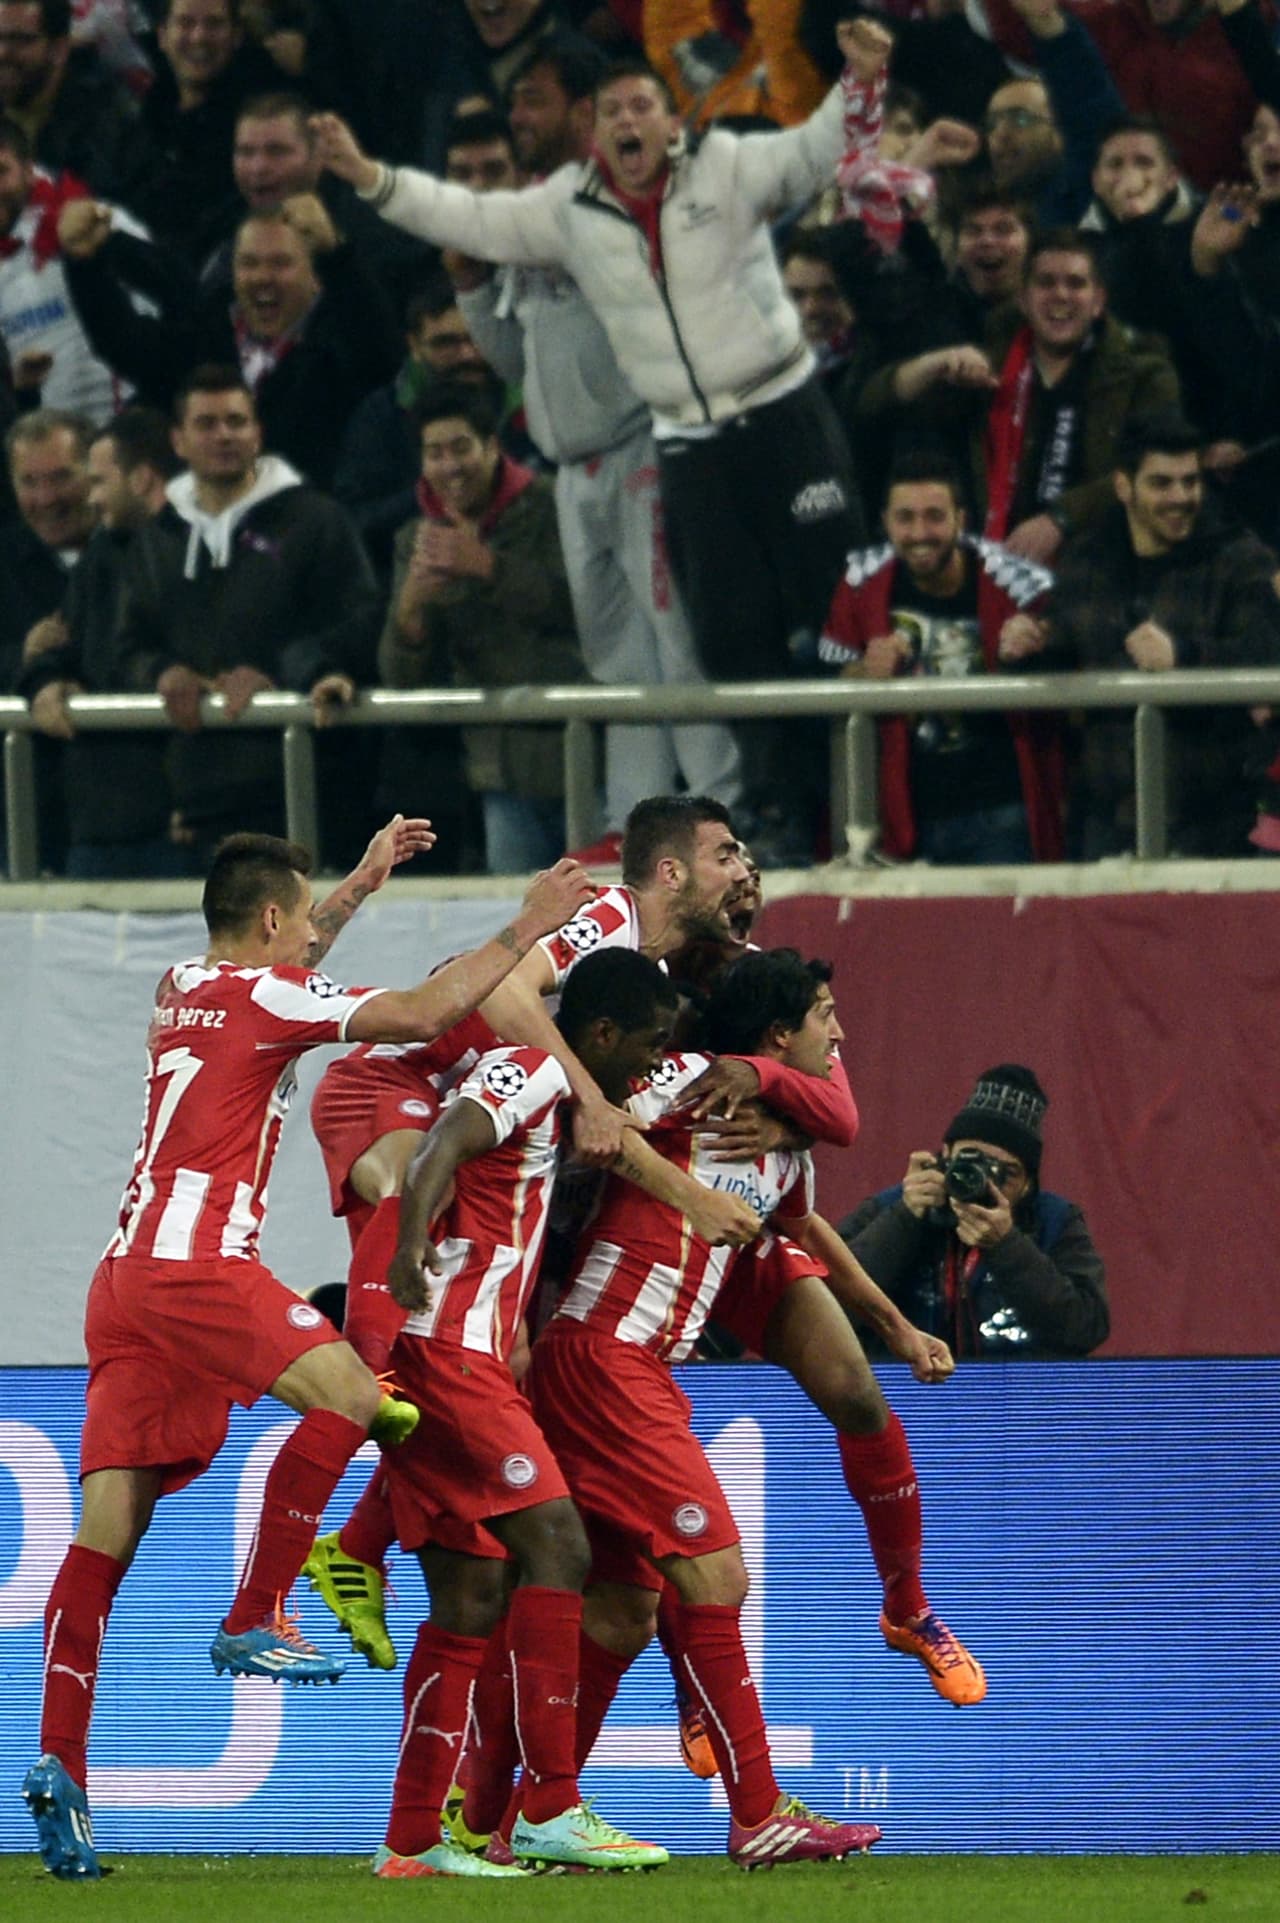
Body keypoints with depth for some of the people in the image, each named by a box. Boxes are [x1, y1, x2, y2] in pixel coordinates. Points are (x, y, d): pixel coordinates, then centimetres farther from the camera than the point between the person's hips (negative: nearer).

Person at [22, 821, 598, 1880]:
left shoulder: (186, 990, 21)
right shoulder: (265, 995, -4)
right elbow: (422, 1013, -11)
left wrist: (360, 885, 45)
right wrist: (523, 931, -2)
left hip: (129, 1273, 9)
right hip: (195, 1262, -9)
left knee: (108, 1527, 0)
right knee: (349, 1395, -16)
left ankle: (61, 1762, -9)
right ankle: (253, 1621, -17)